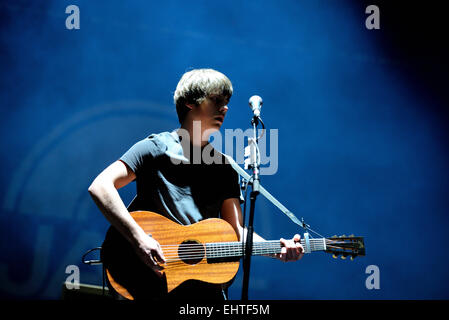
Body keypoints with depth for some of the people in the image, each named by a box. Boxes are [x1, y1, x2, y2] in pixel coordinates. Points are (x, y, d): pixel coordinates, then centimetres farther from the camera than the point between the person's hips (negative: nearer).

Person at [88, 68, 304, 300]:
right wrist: (139, 238, -22)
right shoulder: (156, 148, -2)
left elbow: (236, 231, 10)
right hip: (147, 277, -5)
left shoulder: (224, 168, 14)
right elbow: (100, 187, -13)